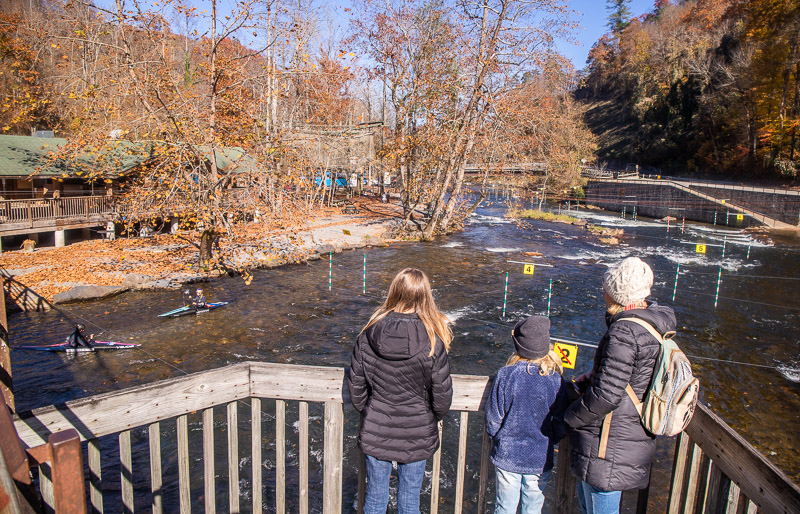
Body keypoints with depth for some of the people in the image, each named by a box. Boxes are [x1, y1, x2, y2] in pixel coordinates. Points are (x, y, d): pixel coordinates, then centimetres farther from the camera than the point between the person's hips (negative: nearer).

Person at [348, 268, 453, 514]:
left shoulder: (369, 334, -13)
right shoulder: (432, 341, -19)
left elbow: (356, 384, -4)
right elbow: (442, 393, -11)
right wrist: (433, 418, 10)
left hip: (376, 432, 2)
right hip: (417, 435, -1)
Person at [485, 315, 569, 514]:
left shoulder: (505, 375, -17)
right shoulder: (555, 380, -14)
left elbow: (493, 421, -10)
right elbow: (561, 428, -7)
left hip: (506, 456, 0)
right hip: (540, 460, 1)